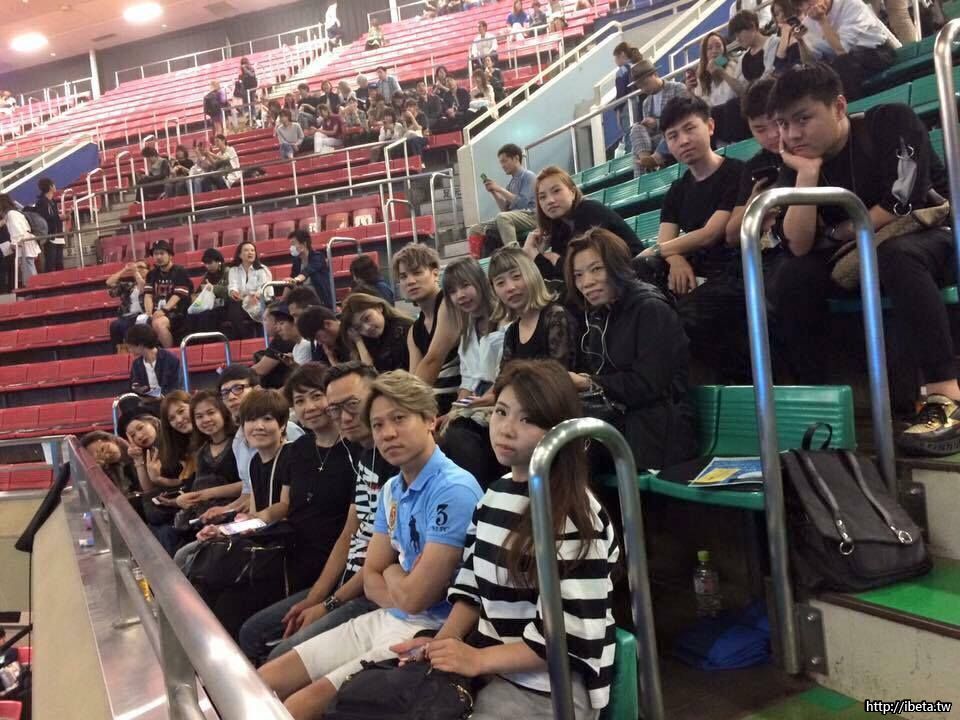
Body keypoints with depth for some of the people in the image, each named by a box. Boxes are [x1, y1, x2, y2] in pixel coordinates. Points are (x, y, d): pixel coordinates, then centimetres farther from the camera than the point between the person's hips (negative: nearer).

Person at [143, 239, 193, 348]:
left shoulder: (180, 271, 0)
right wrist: (149, 313, -12)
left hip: (177, 312, -5)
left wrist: (164, 310, -23)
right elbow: (148, 295, 6)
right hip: (157, 312, 5)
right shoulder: (152, 274, 18)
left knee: (158, 323, -35)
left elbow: (178, 296, -10)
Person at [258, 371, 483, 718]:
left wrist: (391, 572, 1)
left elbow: (414, 597, -21)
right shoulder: (392, 490, 8)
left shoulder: (454, 489, -21)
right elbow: (372, 579, 9)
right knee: (263, 682, 5)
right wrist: (402, 585, -12)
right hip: (387, 618, 8)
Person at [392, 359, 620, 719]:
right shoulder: (494, 495, 6)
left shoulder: (577, 517, -17)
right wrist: (442, 642, -5)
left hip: (551, 684, -6)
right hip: (486, 663, 6)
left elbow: (570, 638, -18)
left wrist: (478, 659, -17)